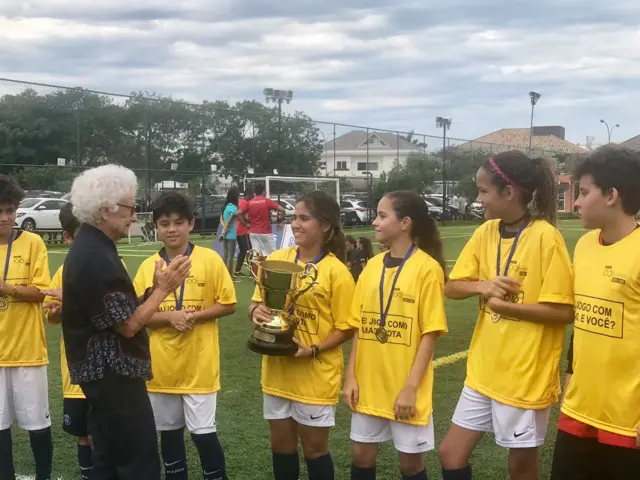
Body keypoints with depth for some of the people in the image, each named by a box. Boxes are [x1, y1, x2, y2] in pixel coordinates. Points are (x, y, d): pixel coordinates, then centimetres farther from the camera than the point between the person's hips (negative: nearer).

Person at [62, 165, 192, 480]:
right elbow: (127, 324, -20)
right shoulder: (95, 256, -21)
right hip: (112, 373, -11)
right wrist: (163, 289, -11)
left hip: (105, 371, 11)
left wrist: (155, 288, 2)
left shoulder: (91, 248, 11)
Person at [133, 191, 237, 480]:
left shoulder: (210, 260, -6)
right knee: (169, 432, 15)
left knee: (203, 432, 0)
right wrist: (169, 317, -17)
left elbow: (228, 304, -3)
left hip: (199, 363, -3)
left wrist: (194, 315, -17)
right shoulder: (148, 266, 0)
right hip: (162, 364, 3)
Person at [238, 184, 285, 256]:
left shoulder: (249, 202, 4)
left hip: (253, 232, 4)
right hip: (266, 232, -4)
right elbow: (282, 210, -14)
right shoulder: (267, 201, -6)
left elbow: (239, 213, -2)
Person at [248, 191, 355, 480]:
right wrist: (256, 311, -14)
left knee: (314, 448, 8)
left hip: (315, 375, -5)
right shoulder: (276, 260, 1)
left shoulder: (336, 271, -12)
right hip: (277, 371, 5)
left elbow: (345, 328, -9)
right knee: (281, 445, 16)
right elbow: (257, 304, 9)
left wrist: (313, 350, -23)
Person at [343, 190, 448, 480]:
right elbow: (359, 327, 8)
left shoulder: (427, 268, -12)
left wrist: (411, 387, -16)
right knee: (361, 456, 13)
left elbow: (430, 334, -13)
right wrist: (351, 377, 2)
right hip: (368, 384, 5)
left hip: (405, 389, -5)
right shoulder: (371, 267, 5)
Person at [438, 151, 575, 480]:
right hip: (483, 370, 6)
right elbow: (451, 288, 6)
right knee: (451, 453, 9)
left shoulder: (545, 237, -16)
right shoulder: (485, 233, 3)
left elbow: (564, 311, -17)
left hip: (526, 375, -6)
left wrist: (505, 305, -19)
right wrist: (481, 286, -14)